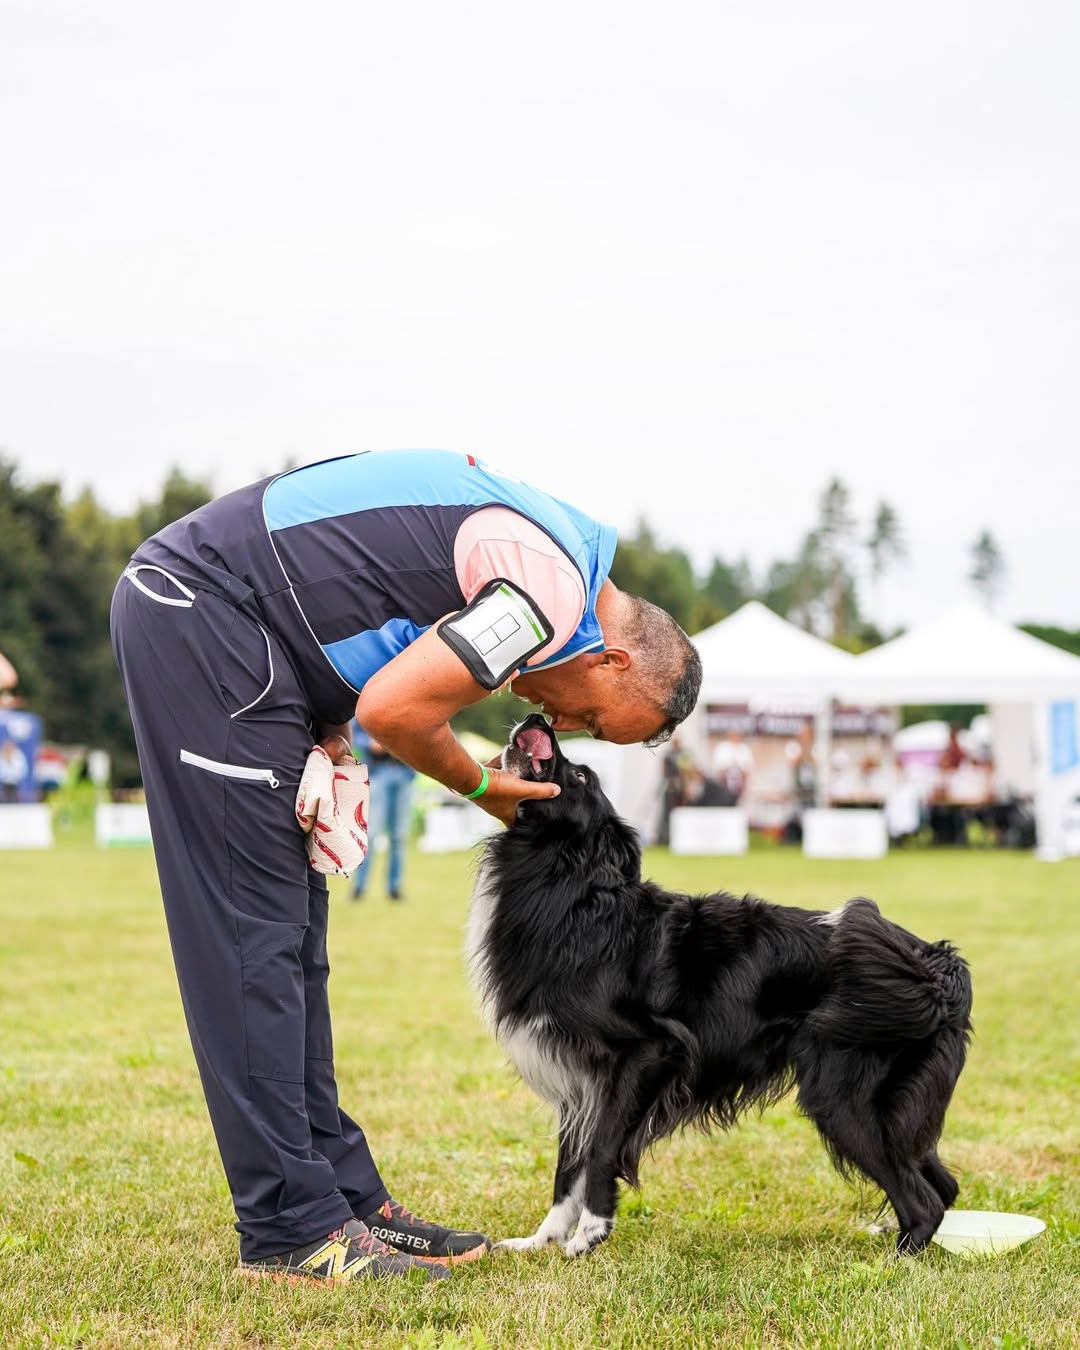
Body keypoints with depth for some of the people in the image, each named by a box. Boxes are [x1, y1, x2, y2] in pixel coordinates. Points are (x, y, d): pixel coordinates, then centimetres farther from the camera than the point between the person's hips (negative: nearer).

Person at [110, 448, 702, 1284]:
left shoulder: (542, 548, 15)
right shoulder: (555, 595, -16)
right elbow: (393, 709, -21)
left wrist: (326, 745, 4)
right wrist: (480, 788, -1)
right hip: (204, 612, -11)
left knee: (291, 931, 10)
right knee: (253, 931, -9)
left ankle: (347, 1198, 15)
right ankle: (292, 1229, -4)